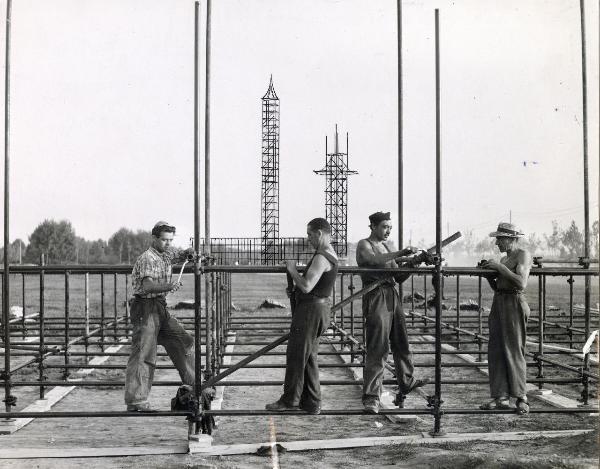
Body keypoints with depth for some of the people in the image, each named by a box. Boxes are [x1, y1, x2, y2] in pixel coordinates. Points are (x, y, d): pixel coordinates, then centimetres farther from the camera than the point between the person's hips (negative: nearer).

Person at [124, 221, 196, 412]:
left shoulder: (166, 253, 14)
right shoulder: (147, 258, -14)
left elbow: (182, 254, 30)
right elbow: (148, 285, -26)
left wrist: (190, 253, 7)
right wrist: (168, 287, -40)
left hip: (161, 308, 9)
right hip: (146, 308, -9)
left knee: (184, 342, 10)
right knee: (143, 354, -10)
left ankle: (192, 385, 19)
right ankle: (135, 401, -10)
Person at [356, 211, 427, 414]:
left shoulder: (388, 248, 21)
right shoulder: (364, 245, -1)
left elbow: (399, 277, 18)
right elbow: (375, 259, -23)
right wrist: (400, 253, -29)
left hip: (393, 296, 7)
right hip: (376, 297, -7)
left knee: (401, 342, 15)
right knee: (378, 348, -11)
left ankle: (406, 382, 35)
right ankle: (371, 397, -9)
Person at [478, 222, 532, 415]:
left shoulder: (523, 255, -7)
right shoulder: (503, 259, 17)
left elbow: (521, 283, -21)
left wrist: (499, 267, -17)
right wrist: (488, 273, 5)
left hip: (514, 304, -8)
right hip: (498, 303, 8)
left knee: (514, 350, -6)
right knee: (496, 350, 4)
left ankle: (521, 398, 3)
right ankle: (501, 397, 7)